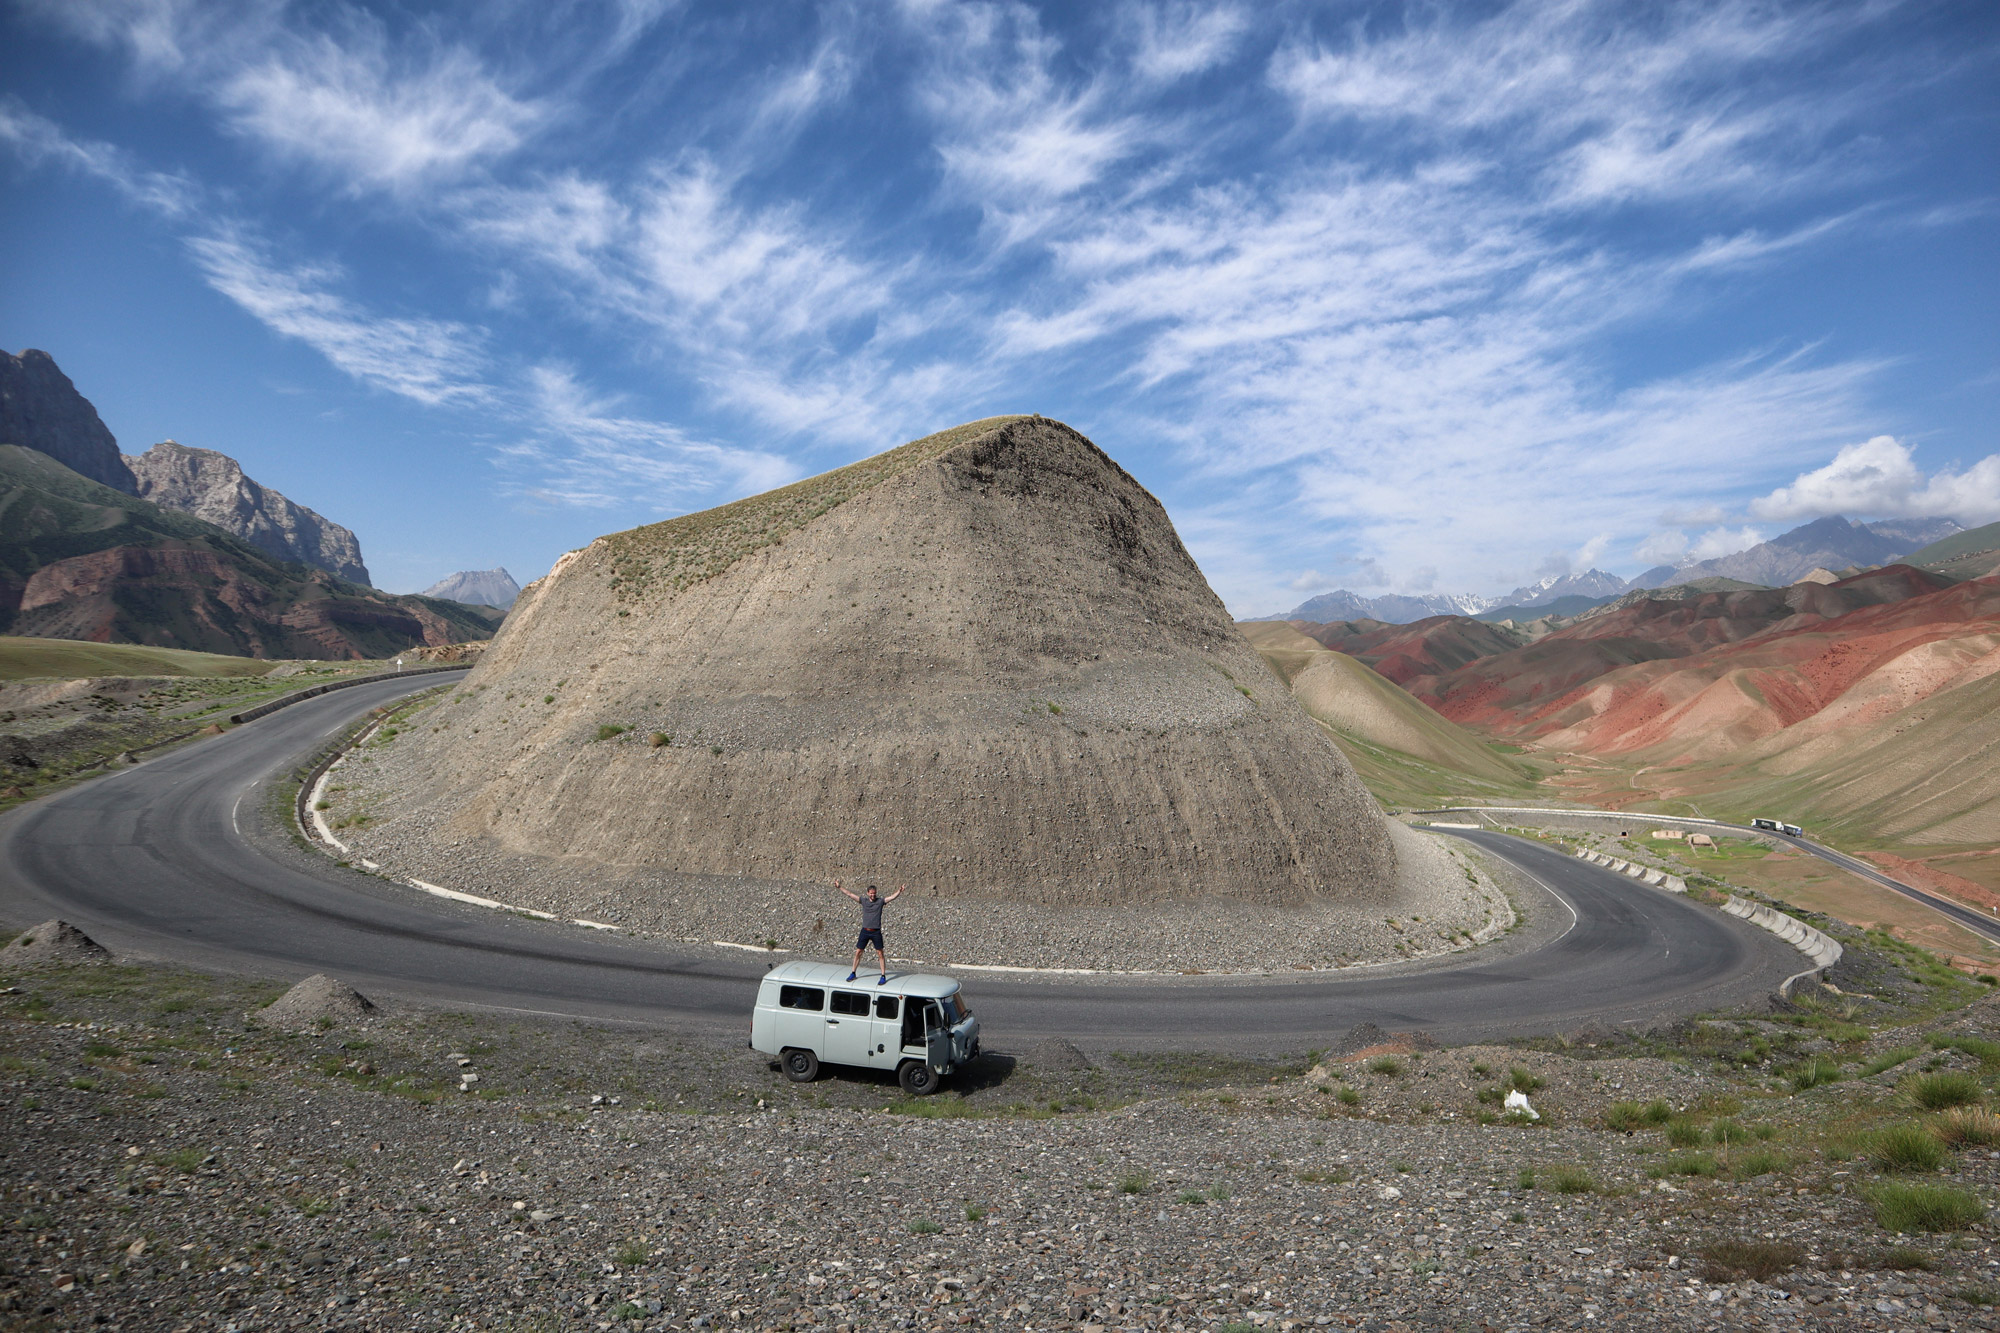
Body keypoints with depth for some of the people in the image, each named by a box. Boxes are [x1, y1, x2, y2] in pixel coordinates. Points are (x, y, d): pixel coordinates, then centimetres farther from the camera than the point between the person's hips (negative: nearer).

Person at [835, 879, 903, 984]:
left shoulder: (880, 901, -2)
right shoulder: (863, 901, 3)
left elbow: (893, 897, -13)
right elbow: (849, 894, 4)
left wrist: (900, 891, -31)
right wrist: (839, 887, 1)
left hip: (876, 932, -2)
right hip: (865, 931, 2)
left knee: (880, 954, 0)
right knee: (858, 952, 8)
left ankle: (883, 976, 9)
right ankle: (853, 973, 24)